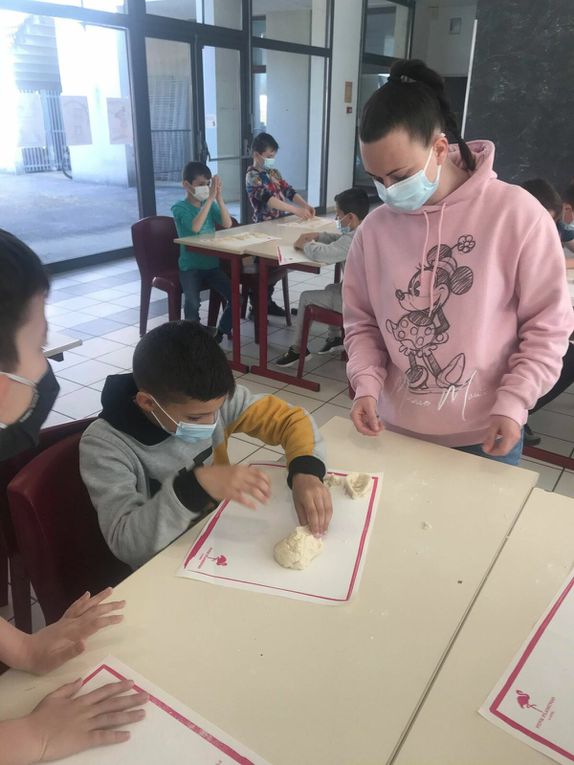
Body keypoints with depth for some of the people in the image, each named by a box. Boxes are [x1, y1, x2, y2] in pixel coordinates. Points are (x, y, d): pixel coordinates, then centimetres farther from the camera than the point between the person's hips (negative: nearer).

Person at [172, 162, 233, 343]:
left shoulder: (210, 204, 8)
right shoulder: (180, 207, -7)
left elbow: (227, 224, -7)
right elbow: (195, 227, -27)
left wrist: (219, 197, -17)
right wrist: (210, 198, -26)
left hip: (212, 264, 5)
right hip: (190, 267, -4)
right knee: (192, 303, -28)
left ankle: (222, 331, 11)